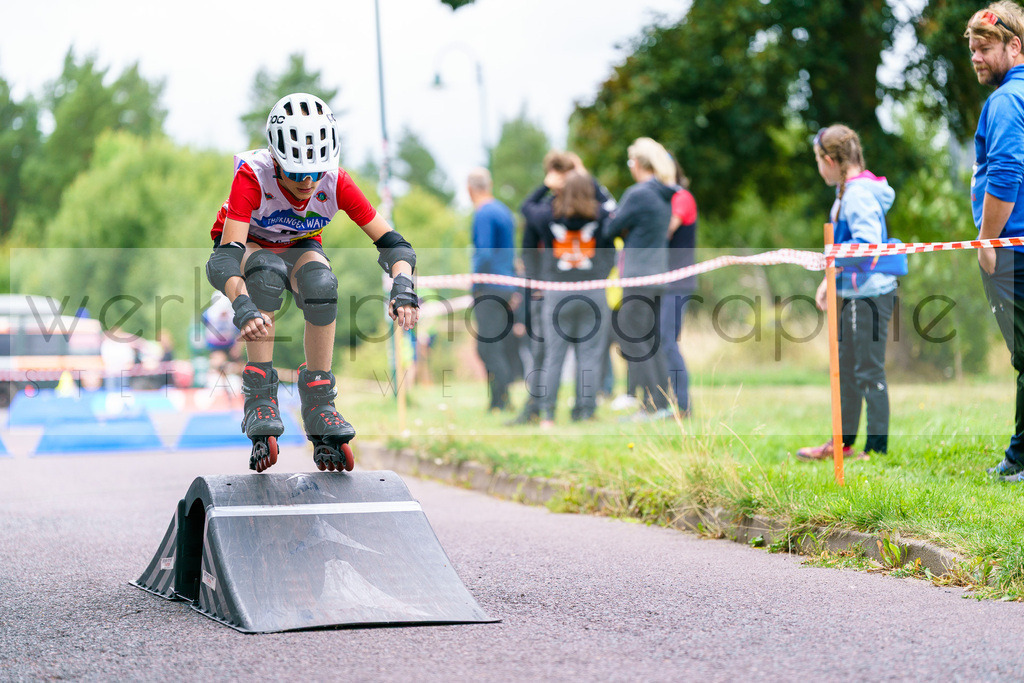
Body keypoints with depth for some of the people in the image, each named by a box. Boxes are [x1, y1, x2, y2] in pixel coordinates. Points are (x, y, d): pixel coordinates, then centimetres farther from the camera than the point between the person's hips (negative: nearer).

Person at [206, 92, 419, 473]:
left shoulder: (335, 182, -27)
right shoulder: (253, 176, -36)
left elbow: (391, 242, -27)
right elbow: (226, 256, -45)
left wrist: (402, 289, -48)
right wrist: (243, 307, -64)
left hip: (299, 248, 2)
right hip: (248, 246, -2)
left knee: (321, 284, -33)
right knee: (268, 270, -37)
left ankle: (320, 405, -18)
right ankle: (260, 397, -30)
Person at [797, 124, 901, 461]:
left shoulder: (860, 193, -16)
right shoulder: (848, 191, 15)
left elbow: (866, 245, -25)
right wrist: (829, 281, 19)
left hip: (870, 292, -11)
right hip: (853, 293, 11)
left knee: (869, 370, -6)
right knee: (846, 368, 16)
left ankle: (877, 447, 0)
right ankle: (843, 442, 26)